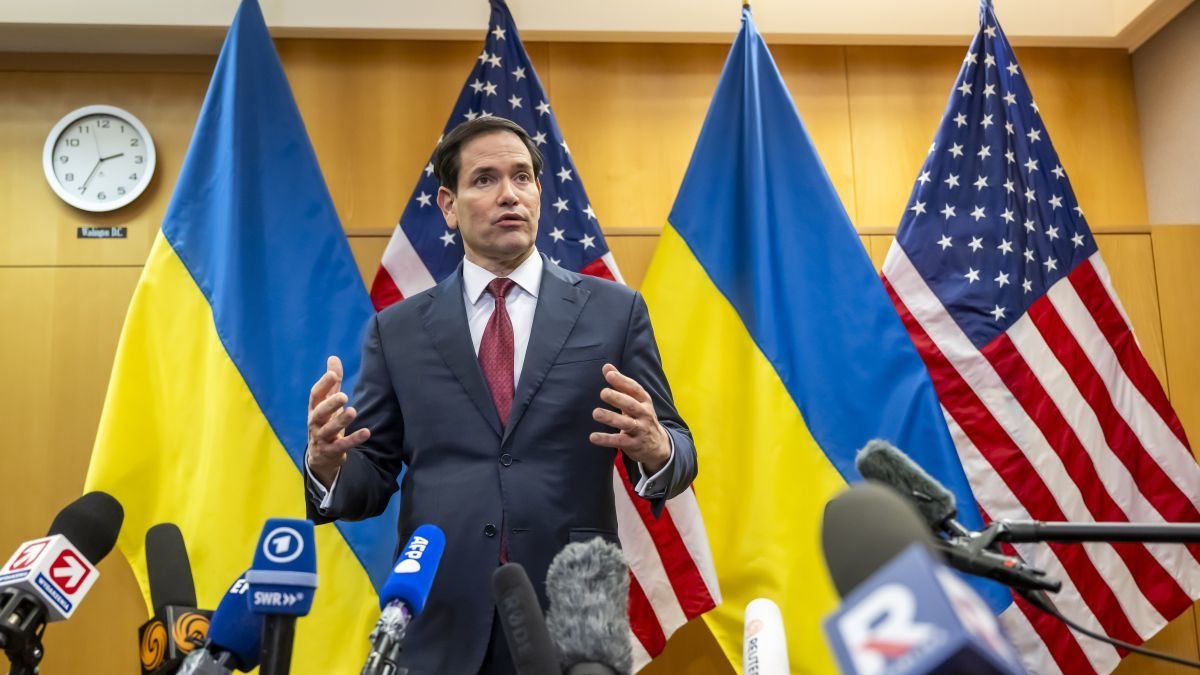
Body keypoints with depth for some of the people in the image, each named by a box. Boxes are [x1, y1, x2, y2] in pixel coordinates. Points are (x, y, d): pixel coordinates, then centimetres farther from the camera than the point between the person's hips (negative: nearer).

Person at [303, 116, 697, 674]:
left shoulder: (614, 310, 1)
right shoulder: (397, 330, 4)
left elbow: (672, 450, 0)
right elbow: (371, 479, 4)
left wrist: (654, 449, -22)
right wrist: (328, 461, -17)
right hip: (443, 625, 1)